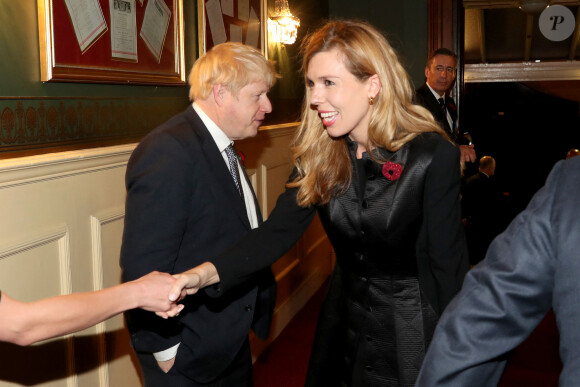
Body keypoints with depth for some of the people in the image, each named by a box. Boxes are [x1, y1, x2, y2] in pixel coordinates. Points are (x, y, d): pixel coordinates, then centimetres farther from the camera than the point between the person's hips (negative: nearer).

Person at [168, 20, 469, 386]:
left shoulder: (434, 155, -21)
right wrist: (204, 273, -27)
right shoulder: (318, 154, -7)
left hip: (412, 333, -4)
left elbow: (447, 264, -16)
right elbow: (279, 231, -12)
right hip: (344, 326, 5)